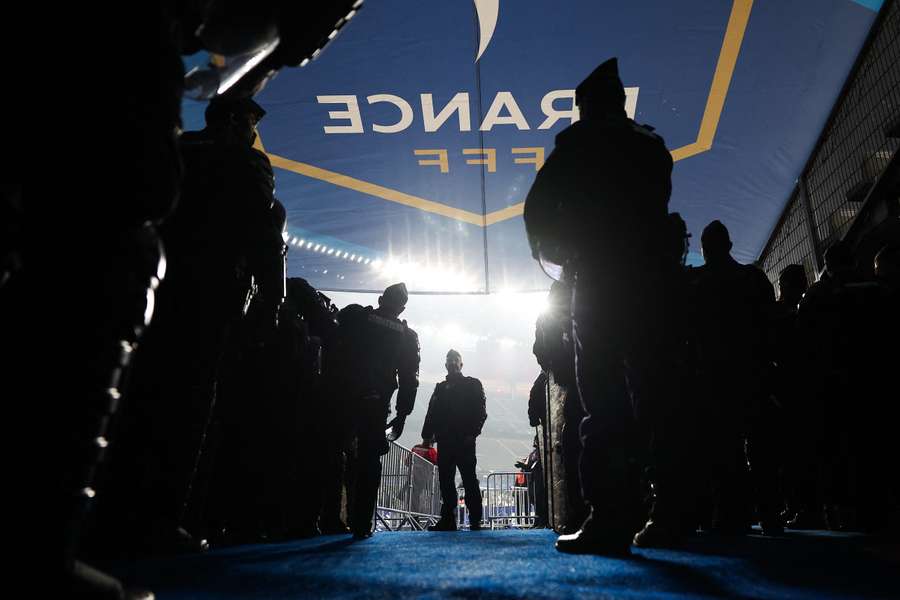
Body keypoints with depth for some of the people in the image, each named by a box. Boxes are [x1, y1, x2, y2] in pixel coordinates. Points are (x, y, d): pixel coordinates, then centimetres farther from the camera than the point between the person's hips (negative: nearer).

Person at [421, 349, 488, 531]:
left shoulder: (473, 385, 8)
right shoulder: (441, 388, 20)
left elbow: (480, 412, -1)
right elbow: (432, 414, 15)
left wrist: (472, 433, -13)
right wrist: (427, 436, 5)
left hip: (464, 441, -4)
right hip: (444, 441, 4)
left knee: (469, 480, -4)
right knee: (446, 481, 3)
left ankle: (475, 521, -1)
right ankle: (447, 520, 8)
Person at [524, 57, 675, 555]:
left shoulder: (580, 143, 5)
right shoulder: (652, 146, 20)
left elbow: (538, 207, 0)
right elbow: (654, 212, 18)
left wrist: (552, 256, 13)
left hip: (598, 282, -5)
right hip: (650, 280, 5)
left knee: (603, 398, -7)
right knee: (650, 389, 7)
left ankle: (612, 519, -11)